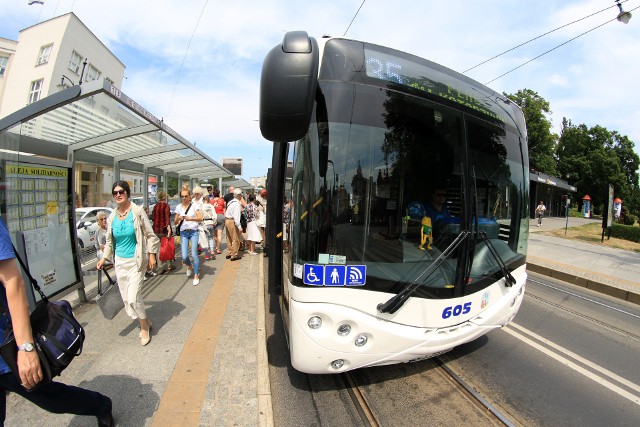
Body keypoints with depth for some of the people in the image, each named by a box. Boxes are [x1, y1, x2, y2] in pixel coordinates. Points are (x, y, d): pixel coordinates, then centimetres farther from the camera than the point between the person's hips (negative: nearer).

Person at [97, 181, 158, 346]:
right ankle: (145, 322, 30)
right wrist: (104, 258, 10)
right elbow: (109, 241, 16)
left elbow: (150, 235, -7)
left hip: (136, 261, -5)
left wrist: (152, 254, -9)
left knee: (133, 298, -10)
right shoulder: (112, 217, 4)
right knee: (126, 298, 9)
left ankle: (144, 327, 14)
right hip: (120, 261, 5)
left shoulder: (137, 211, -10)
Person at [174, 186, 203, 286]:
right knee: (184, 256, -4)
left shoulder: (194, 205, -2)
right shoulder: (179, 207, 6)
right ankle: (190, 266, 31)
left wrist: (190, 218, -29)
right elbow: (175, 222, 8)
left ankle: (196, 275, 8)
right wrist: (179, 218, -14)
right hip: (183, 232, 3)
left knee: (194, 254, -8)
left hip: (193, 232, -2)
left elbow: (200, 218, -12)